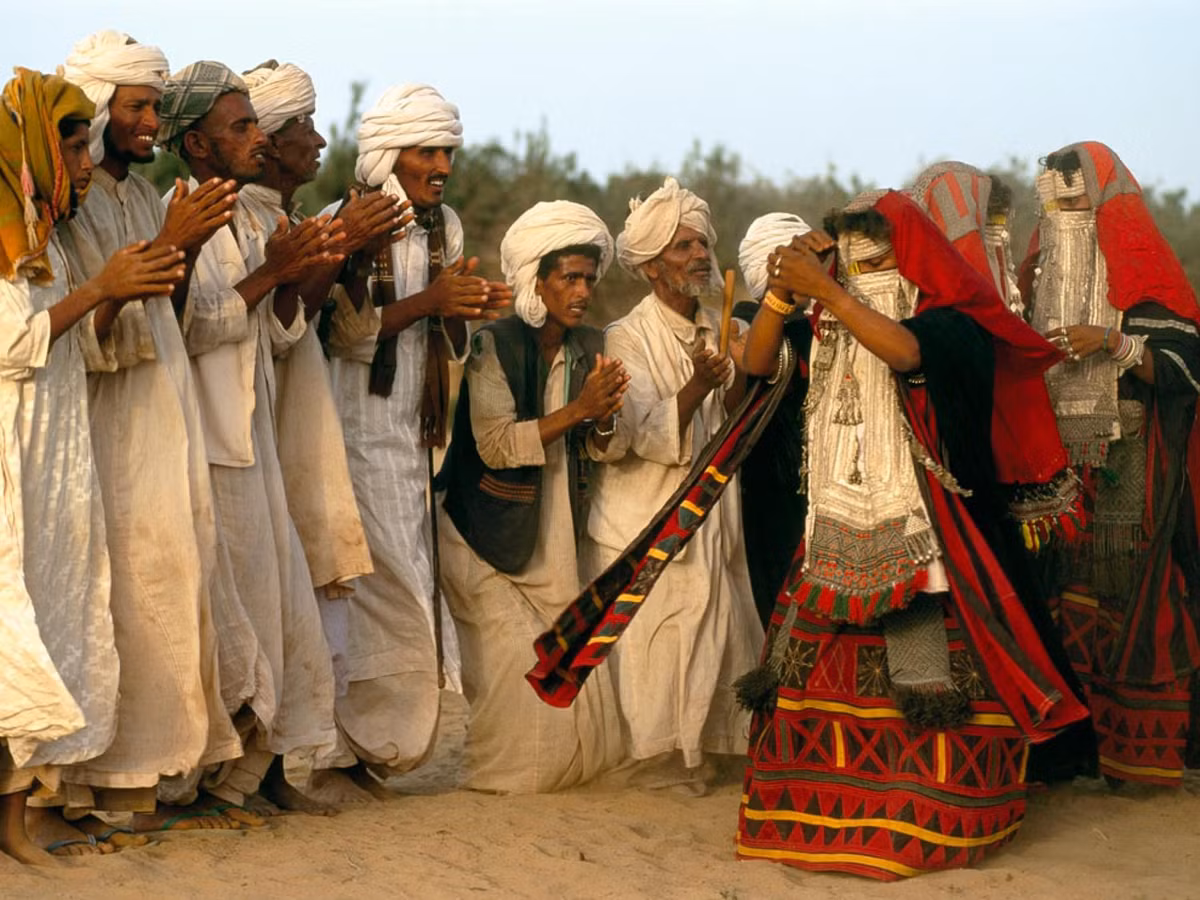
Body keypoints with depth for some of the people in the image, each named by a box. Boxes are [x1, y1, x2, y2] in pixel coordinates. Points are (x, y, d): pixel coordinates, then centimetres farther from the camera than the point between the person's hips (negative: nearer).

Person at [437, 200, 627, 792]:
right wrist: (574, 410, -29)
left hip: (554, 537, 6)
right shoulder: (495, 345, -14)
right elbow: (496, 444, -24)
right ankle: (497, 769, 11)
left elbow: (600, 450, 6)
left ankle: (566, 764, 22)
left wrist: (603, 418, -17)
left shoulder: (588, 348, 3)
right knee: (518, 656, -8)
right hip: (490, 536, -5)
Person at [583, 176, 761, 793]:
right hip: (645, 527, -6)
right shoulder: (626, 340, -8)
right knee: (651, 650, -6)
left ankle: (692, 752, 15)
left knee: (710, 643, 4)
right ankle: (653, 758, 5)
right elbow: (650, 437, -20)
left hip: (710, 526, 6)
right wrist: (696, 388, -34)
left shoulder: (718, 336, 10)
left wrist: (741, 387, -10)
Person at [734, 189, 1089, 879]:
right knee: (823, 670, 3)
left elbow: (903, 351, -29)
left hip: (914, 531, -5)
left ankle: (930, 817, 2)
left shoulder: (943, 322, -7)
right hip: (837, 530, 5)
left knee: (922, 686, -8)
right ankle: (821, 807, 12)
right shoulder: (830, 328, 8)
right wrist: (785, 288, -7)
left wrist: (823, 289, -29)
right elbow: (757, 363, 4)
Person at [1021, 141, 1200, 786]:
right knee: (1062, 594, -2)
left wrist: (1114, 343, -21)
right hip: (1056, 462, 5)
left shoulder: (1143, 282, -2)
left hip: (1126, 469, -5)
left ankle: (1140, 748, 1)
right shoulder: (1044, 278, 15)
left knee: (1125, 595, -7)